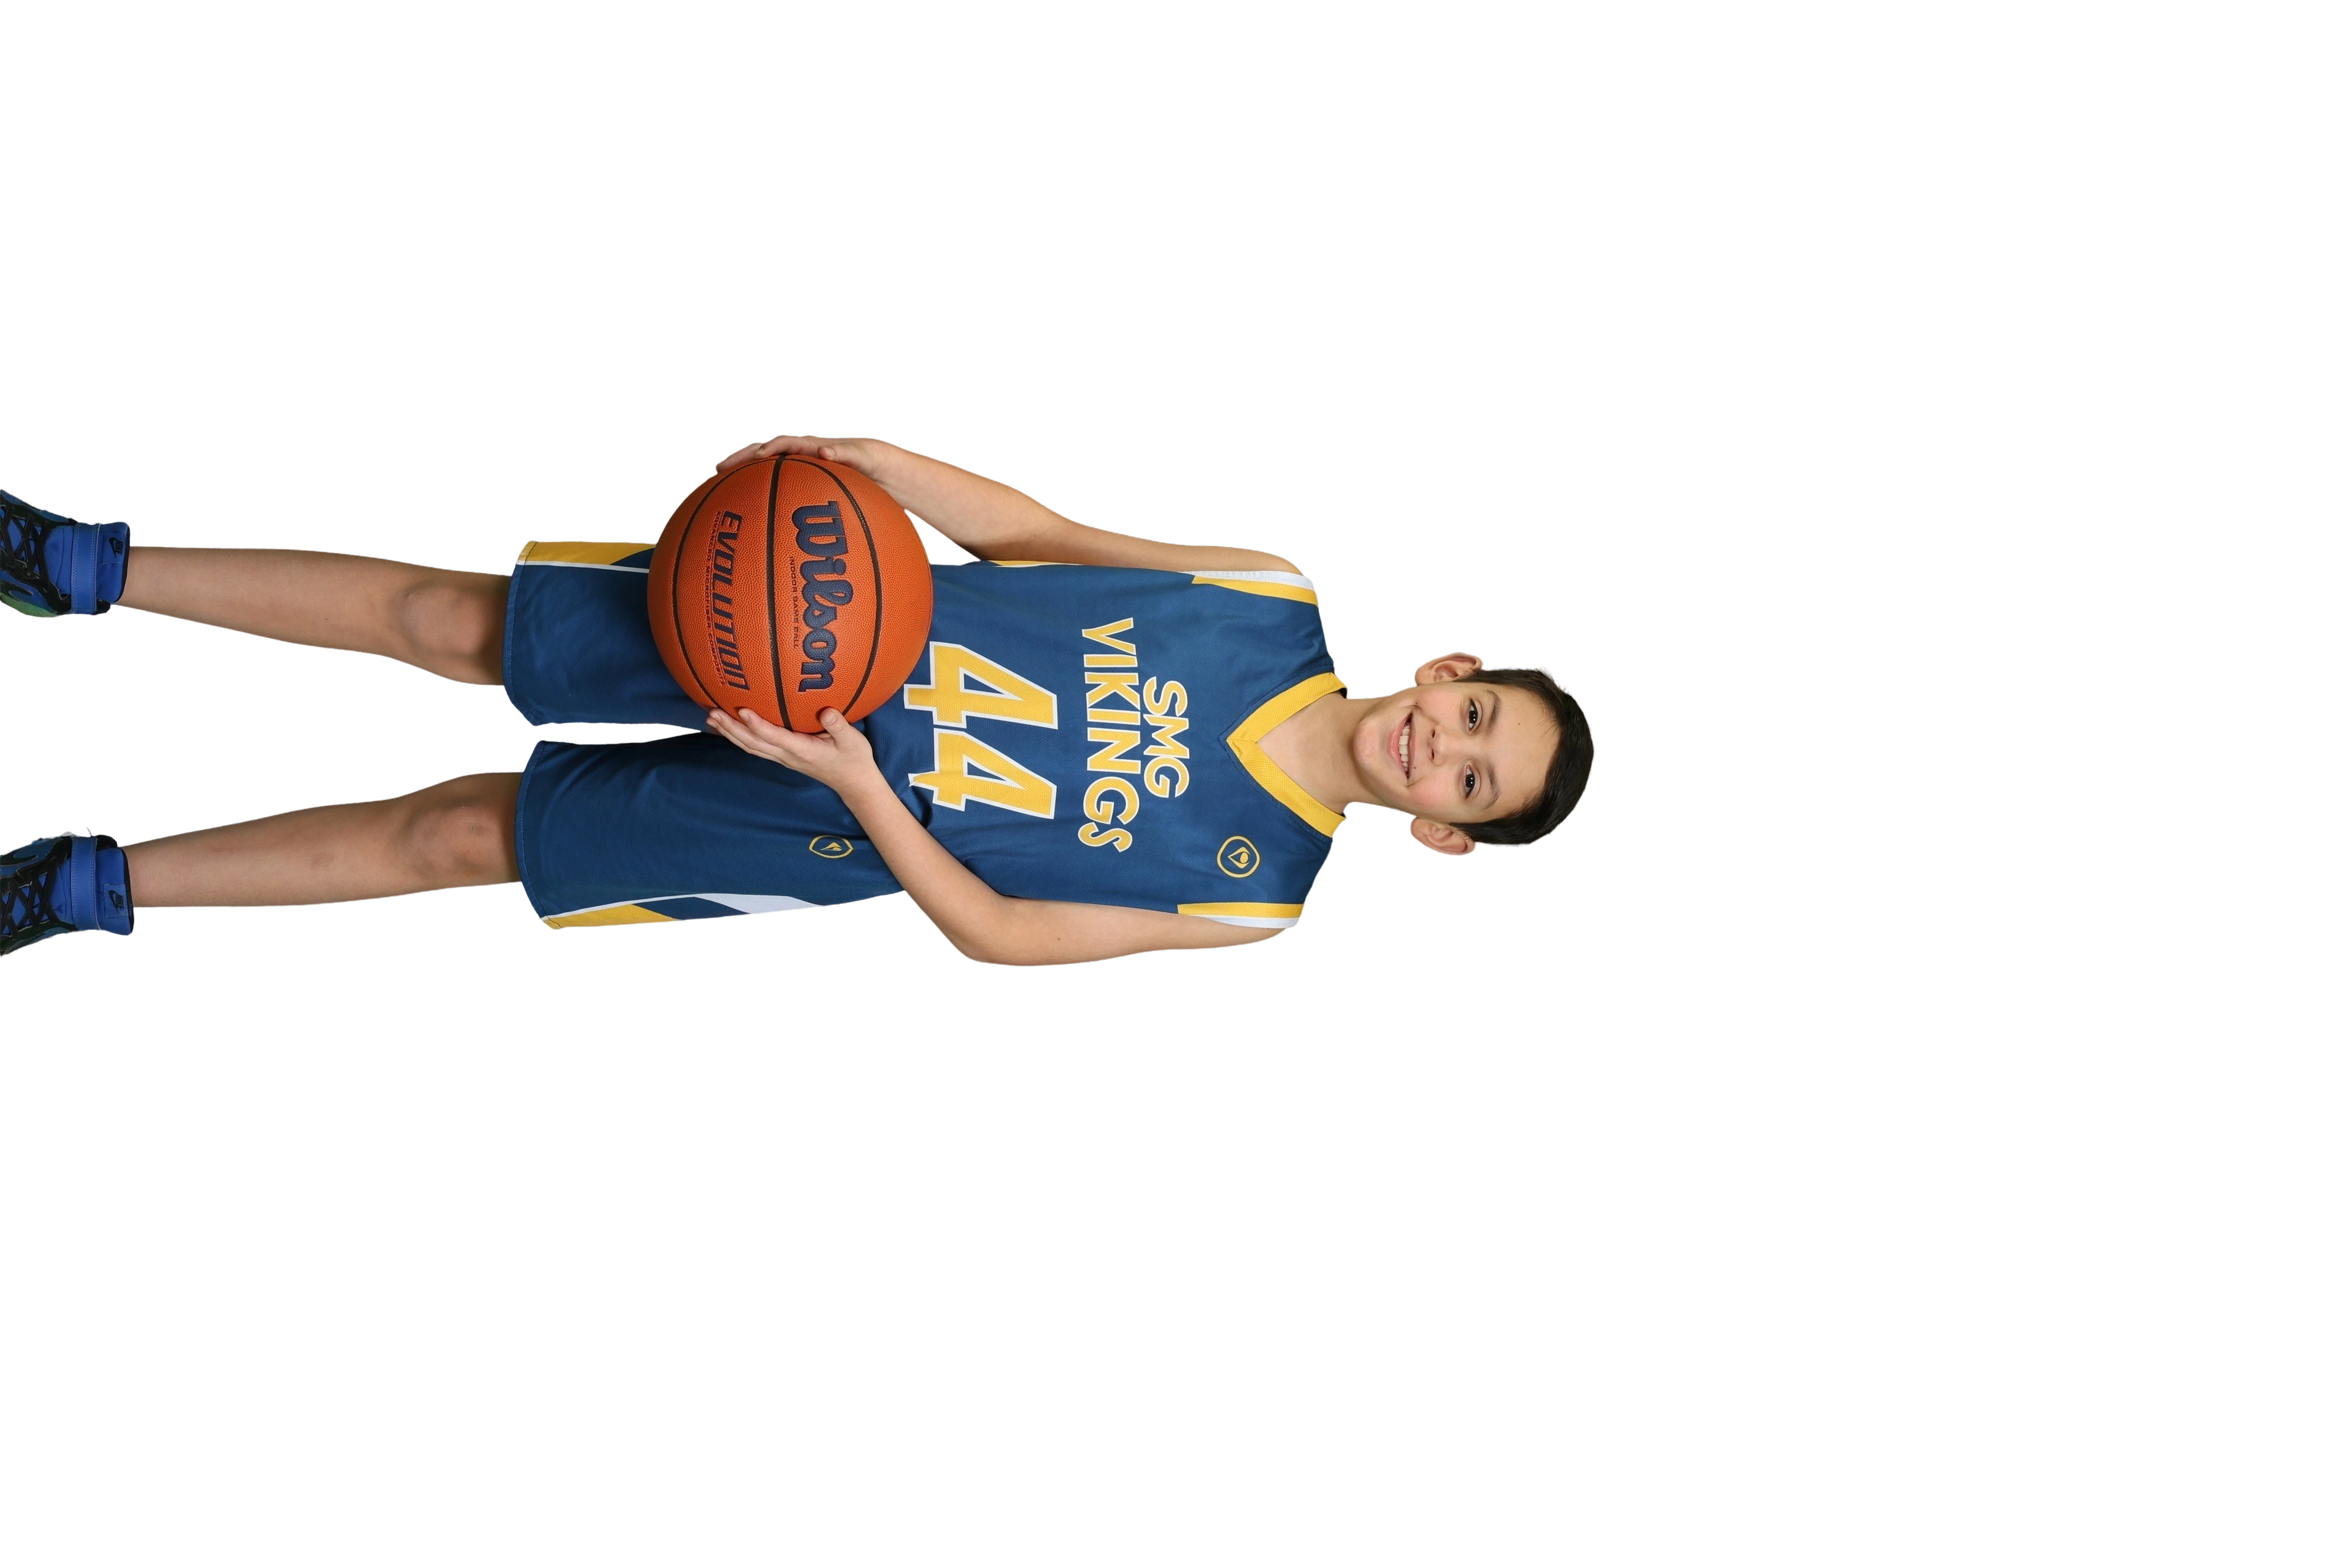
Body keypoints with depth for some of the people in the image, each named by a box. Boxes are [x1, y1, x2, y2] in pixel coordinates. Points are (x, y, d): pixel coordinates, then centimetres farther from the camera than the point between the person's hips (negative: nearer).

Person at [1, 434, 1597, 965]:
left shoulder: (1255, 890, -16)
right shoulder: (1280, 599, -8)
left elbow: (1005, 936, -14)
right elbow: (1045, 536, -1)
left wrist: (851, 778, -25)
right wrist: (870, 456, -16)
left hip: (836, 834, -2)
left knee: (450, 835, -3)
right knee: (443, 620, 2)